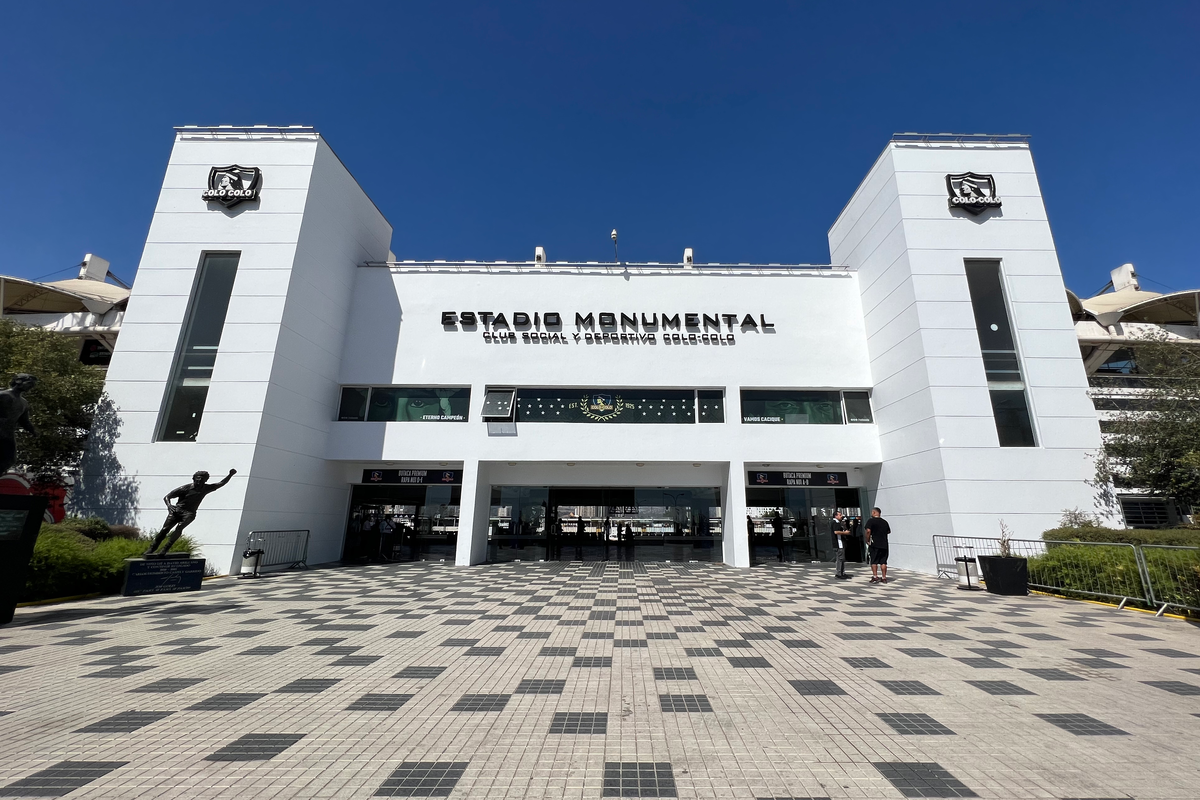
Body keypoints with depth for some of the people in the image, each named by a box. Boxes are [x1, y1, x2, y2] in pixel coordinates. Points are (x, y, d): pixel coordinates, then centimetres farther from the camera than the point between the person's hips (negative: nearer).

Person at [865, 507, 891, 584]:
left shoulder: (871, 521, -8)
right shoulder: (885, 522, 8)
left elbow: (868, 531, -18)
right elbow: (889, 531, 19)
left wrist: (867, 540, -8)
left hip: (874, 544, -5)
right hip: (884, 544, 5)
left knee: (874, 561, 2)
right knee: (883, 562, 9)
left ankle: (875, 577, -3)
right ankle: (884, 578, 12)